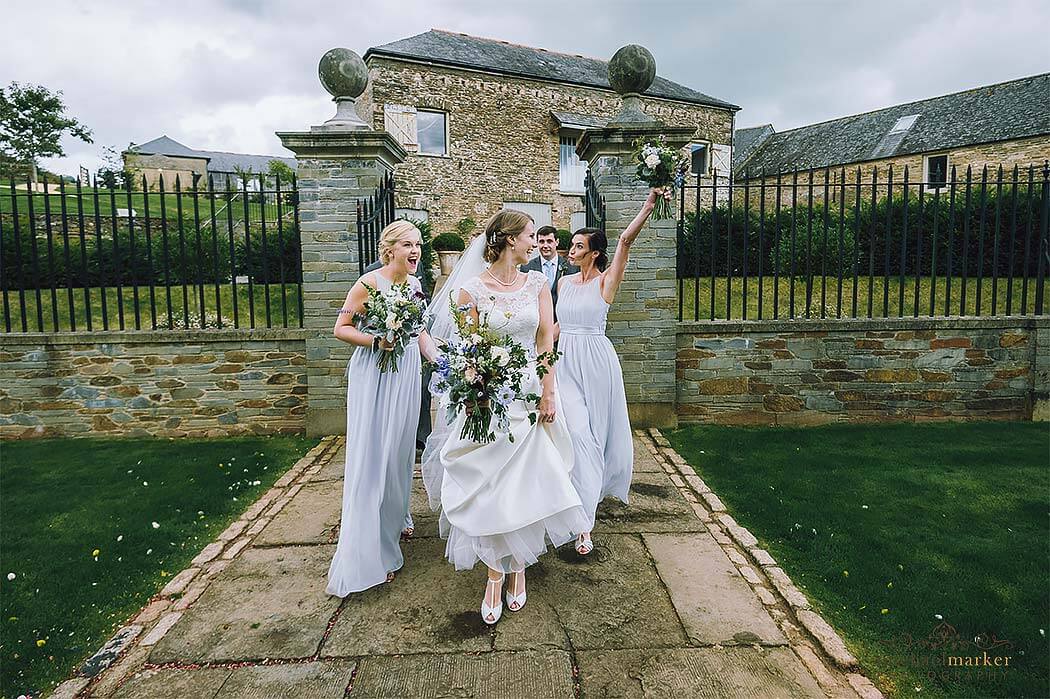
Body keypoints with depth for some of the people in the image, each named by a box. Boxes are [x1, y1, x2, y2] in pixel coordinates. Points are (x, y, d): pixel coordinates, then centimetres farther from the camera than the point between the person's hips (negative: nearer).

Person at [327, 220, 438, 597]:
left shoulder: (414, 284, 8)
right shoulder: (369, 283, -11)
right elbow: (341, 329, -8)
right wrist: (377, 342, -22)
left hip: (406, 374, 6)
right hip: (374, 375, -6)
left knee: (399, 453, 15)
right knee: (371, 458, -4)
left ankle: (393, 522, 36)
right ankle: (367, 554, 5)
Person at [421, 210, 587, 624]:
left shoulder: (537, 283, 4)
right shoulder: (471, 289, -5)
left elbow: (546, 340, 2)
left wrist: (548, 393, -4)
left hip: (530, 392, 3)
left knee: (525, 482, 7)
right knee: (489, 485, 2)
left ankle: (518, 567, 27)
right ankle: (496, 574, 20)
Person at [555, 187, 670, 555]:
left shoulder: (606, 280, -5)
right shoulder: (565, 282, 11)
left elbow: (626, 240, -19)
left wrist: (648, 206, -28)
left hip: (595, 361, -3)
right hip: (566, 361, 3)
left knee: (595, 432, 8)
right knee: (577, 433, -6)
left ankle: (587, 500, 32)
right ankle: (584, 523, -2)